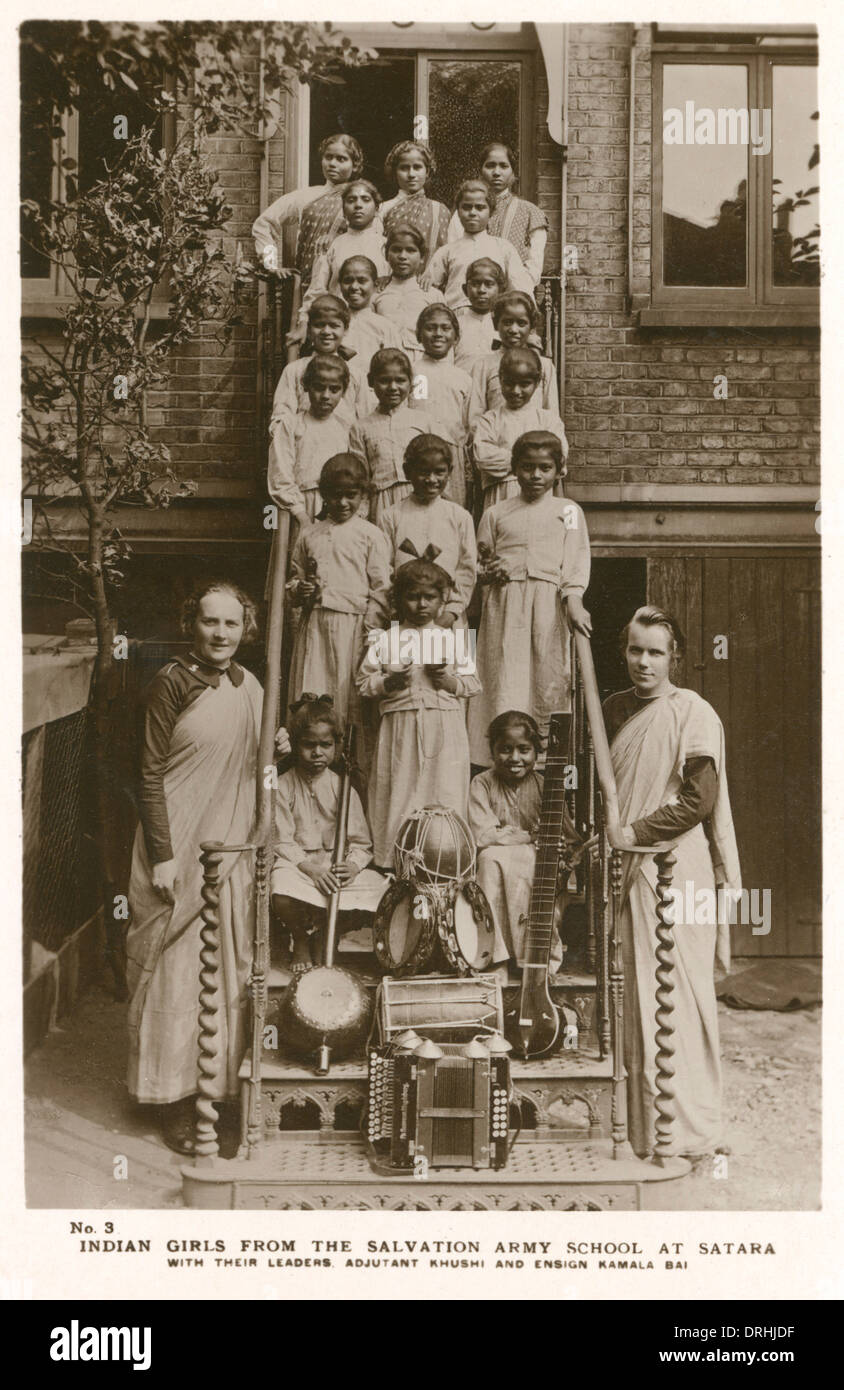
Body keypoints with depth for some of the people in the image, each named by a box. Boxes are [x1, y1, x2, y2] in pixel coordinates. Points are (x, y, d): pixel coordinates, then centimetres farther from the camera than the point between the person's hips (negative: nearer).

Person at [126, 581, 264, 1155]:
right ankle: (178, 1102, 12)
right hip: (181, 849, -6)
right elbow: (152, 774, -12)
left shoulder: (249, 688, 8)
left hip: (232, 849, 6)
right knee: (179, 971, 1)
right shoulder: (171, 683, -10)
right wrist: (161, 855, -16)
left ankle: (225, 1083, 27)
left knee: (233, 969, 12)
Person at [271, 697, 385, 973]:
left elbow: (361, 842, 3)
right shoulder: (283, 787, -1)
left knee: (381, 895, -23)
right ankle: (301, 941, 3)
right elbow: (281, 841, -7)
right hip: (296, 864, -2)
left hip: (337, 865, 3)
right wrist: (310, 868, -22)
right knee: (282, 896, -36)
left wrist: (353, 865, -20)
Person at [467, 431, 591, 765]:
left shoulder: (568, 510, 14)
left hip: (549, 603, -1)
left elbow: (575, 559, 2)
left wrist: (573, 600, -14)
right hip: (504, 603, 1)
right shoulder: (496, 514, 18)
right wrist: (489, 571, -4)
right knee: (504, 684, -7)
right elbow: (478, 566, 20)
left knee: (547, 679, -6)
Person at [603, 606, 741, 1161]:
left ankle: (688, 1129, 6)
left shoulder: (694, 713, -7)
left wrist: (633, 832, -13)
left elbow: (699, 799, -14)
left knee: (677, 997, -3)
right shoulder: (615, 709, 12)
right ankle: (639, 1119, 21)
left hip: (675, 869, -6)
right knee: (633, 998, 10)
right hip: (624, 867, 6)